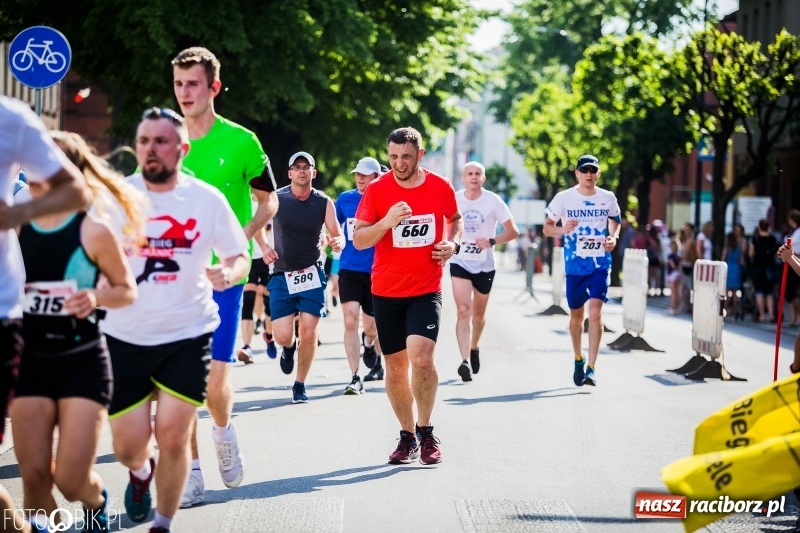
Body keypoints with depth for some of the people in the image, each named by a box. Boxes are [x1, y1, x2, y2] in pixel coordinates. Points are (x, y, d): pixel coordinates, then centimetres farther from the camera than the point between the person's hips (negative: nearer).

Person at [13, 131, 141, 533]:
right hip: (30, 362, 3)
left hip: (83, 363, -3)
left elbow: (127, 289, 0)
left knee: (71, 479, -5)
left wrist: (96, 297, -19)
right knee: (34, 474, -1)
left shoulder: (93, 232, -10)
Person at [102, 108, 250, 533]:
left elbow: (240, 258, 5)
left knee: (172, 436, -5)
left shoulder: (207, 199, -3)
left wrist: (229, 272, -19)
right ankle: (141, 470, 40)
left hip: (188, 335, -1)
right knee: (128, 444, 2)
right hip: (126, 336, 1)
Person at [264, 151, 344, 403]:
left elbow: (337, 236, -3)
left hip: (312, 274, 0)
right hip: (281, 276, 0)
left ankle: (300, 385, 12)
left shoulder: (324, 203, -3)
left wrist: (336, 242, -26)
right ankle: (288, 349, 31)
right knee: (282, 336, -7)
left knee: (309, 332, -5)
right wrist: (264, 247, -7)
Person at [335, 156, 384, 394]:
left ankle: (369, 344, 48)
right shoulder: (345, 199, 4)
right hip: (349, 270, 1)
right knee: (350, 321, -14)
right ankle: (355, 377, -11)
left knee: (371, 326, 10)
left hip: (375, 272, -1)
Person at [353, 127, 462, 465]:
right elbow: (358, 240, -5)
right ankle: (407, 436, 23)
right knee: (395, 368, 7)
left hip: (426, 290, -1)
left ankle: (425, 432, -4)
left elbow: (456, 219, 20)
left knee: (421, 357, -20)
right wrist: (386, 223, -22)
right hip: (386, 292, 1)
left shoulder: (441, 188, 0)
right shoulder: (377, 190, -3)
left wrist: (453, 243, 0)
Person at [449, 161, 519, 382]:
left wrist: (491, 241, -19)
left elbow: (513, 231, -4)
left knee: (478, 315, 14)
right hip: (460, 263, 0)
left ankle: (474, 348, 43)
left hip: (484, 265, 0)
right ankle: (465, 361, -25)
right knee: (464, 311, -17)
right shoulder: (454, 199, -1)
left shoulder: (493, 201, -6)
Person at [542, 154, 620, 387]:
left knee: (595, 312, -15)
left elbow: (615, 221, 18)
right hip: (574, 265, 1)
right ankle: (578, 360, 35)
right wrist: (562, 229, -18)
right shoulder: (563, 198, -2)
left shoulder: (608, 198, 2)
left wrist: (613, 237, -3)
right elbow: (547, 227, 3)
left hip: (600, 264, -1)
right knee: (576, 314, 12)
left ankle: (591, 368, -15)